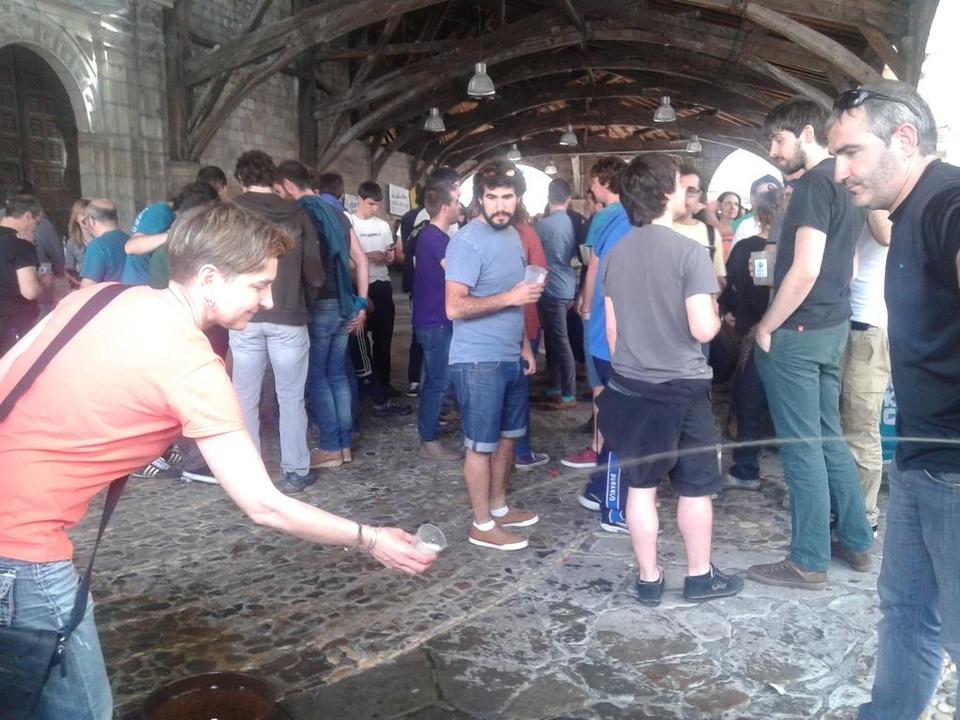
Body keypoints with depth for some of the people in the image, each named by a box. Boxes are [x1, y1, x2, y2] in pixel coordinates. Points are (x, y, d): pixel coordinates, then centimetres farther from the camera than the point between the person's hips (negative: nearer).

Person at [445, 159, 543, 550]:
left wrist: (524, 344, 17)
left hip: (510, 358, 9)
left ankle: (499, 507, 33)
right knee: (482, 444, 2)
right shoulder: (468, 241, -16)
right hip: (478, 361, -8)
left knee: (507, 435, 17)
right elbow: (455, 307, -23)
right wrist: (510, 297, -25)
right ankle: (482, 525, 15)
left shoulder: (512, 235, 11)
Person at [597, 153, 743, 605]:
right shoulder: (689, 252, -14)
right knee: (695, 488, 13)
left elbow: (611, 330, 8)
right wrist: (716, 314, 5)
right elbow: (703, 330, -18)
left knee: (640, 487, 11)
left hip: (630, 387, 5)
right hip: (682, 387, -4)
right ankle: (699, 576, 27)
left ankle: (649, 580, 22)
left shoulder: (614, 255, 3)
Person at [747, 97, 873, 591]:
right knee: (828, 437, 17)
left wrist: (766, 327, -13)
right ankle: (856, 542, 28)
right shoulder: (845, 184, 14)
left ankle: (808, 563, 9)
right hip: (833, 327, 9)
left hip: (797, 332, -9)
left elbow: (805, 272, -22)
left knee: (802, 448, -1)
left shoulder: (814, 185, -15)